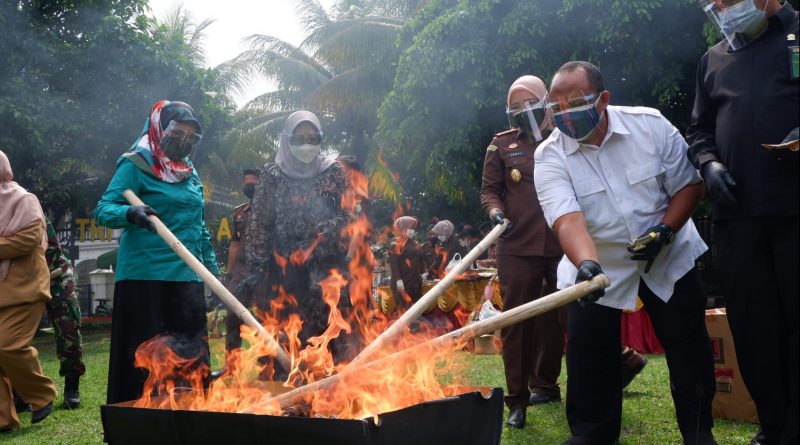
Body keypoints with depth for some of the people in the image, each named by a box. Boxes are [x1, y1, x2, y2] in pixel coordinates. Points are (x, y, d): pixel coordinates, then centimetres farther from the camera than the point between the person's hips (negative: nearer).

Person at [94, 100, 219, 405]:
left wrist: (212, 266, 19)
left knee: (190, 351, 7)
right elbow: (104, 210, -12)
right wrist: (131, 213, -33)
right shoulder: (136, 165, -3)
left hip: (187, 274, 7)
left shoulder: (189, 172, 17)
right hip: (146, 273, -6)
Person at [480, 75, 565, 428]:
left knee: (553, 319, 12)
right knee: (516, 320, -3)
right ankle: (518, 399, 3)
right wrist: (495, 211, -12)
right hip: (517, 247, -1)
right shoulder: (502, 144, 8)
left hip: (561, 245, 1)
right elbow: (489, 189, 8)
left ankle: (544, 383, 30)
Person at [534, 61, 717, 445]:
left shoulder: (651, 125, -12)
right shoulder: (549, 157, -16)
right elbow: (568, 219, -30)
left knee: (690, 350, 5)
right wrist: (587, 264, -49)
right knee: (588, 356, -1)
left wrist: (665, 230, -19)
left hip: (668, 257, 1)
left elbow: (689, 184, -4)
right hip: (596, 268, 0)